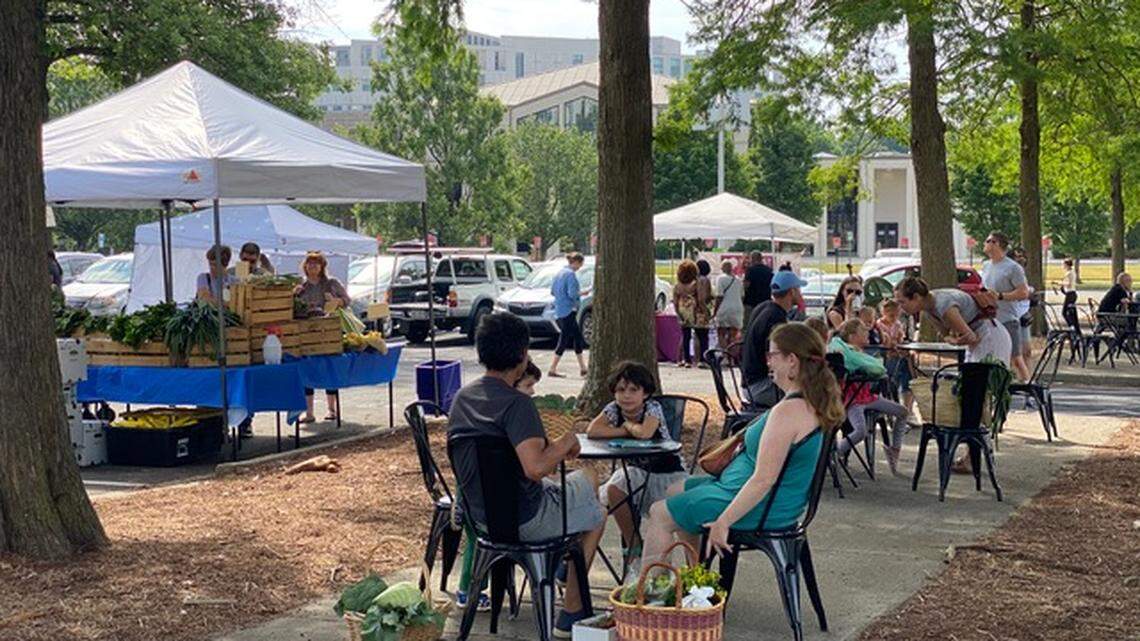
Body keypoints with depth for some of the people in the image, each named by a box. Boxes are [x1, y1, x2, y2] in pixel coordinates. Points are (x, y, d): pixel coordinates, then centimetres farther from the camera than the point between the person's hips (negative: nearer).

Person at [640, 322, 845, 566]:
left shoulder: (788, 411, -29)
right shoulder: (815, 402, 2)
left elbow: (763, 479, -30)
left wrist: (723, 522, -26)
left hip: (762, 508, -10)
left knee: (660, 514, 0)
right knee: (675, 492, 24)